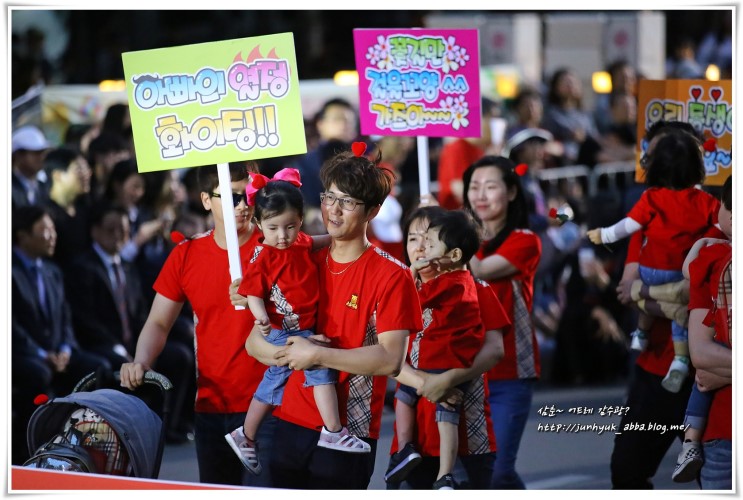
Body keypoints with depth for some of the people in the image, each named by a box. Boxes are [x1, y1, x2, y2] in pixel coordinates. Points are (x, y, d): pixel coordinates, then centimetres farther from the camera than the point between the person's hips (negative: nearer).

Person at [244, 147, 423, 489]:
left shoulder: (392, 277, -5)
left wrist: (316, 355, -17)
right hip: (291, 423, 4)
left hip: (349, 432, -4)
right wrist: (290, 353, -11)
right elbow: (255, 342, 9)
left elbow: (390, 360, -15)